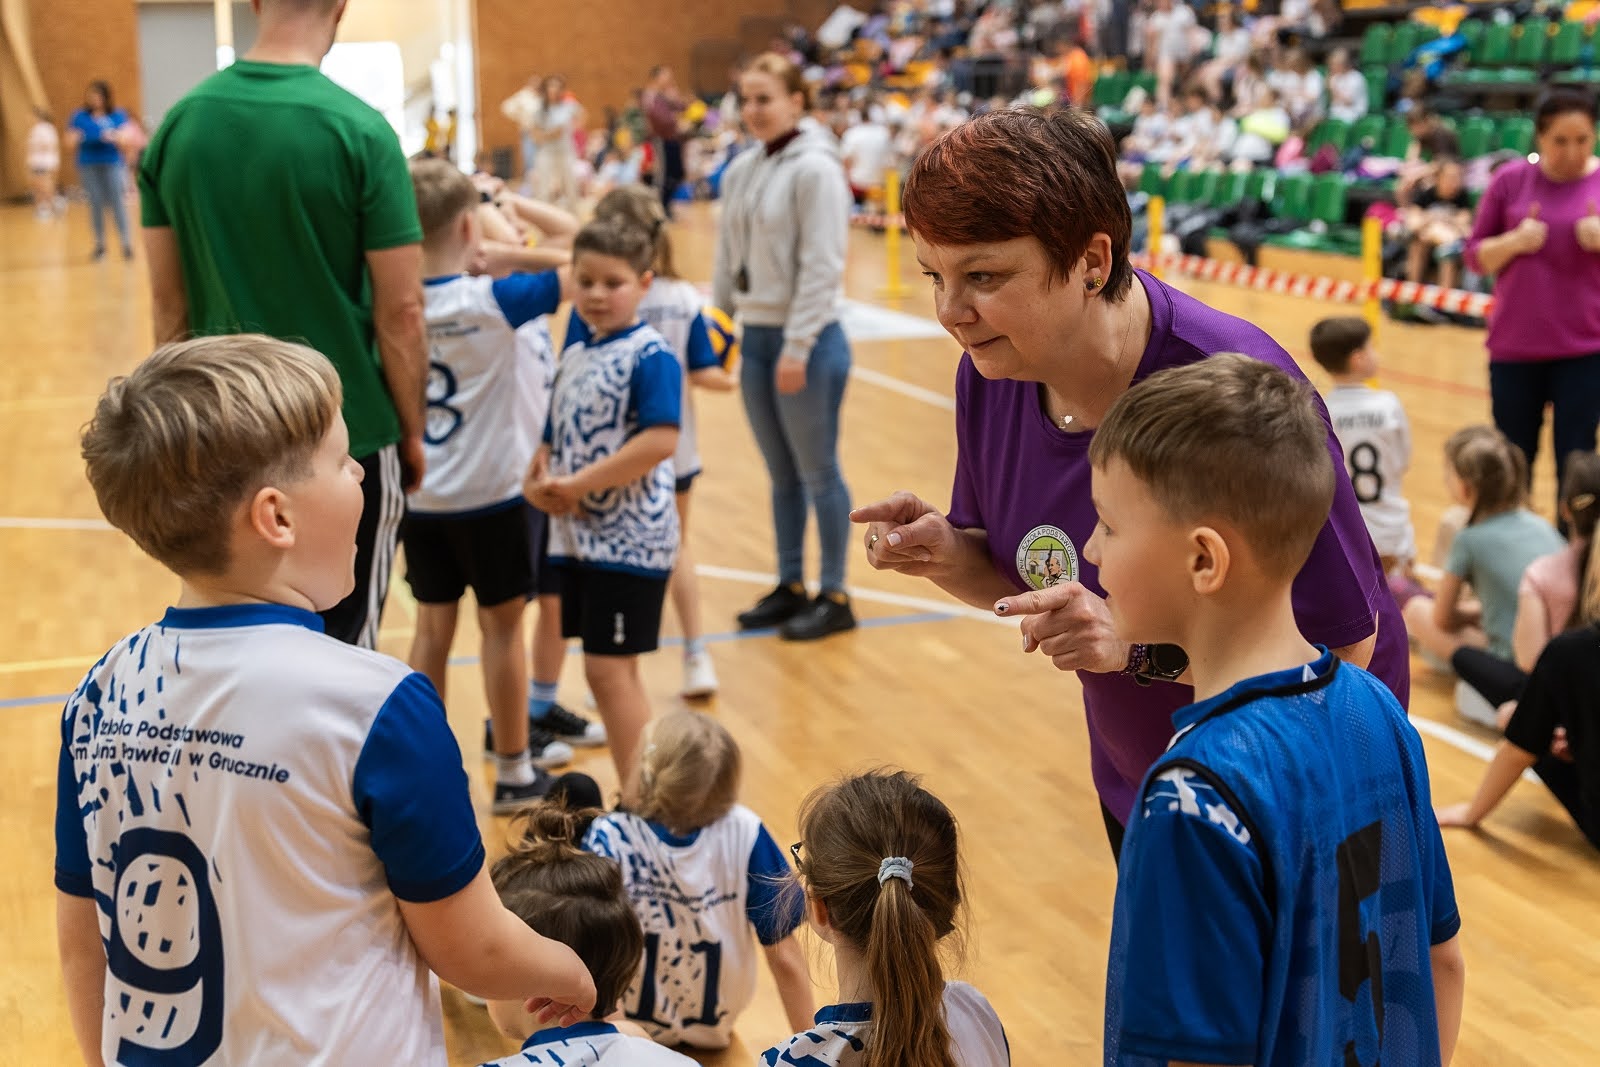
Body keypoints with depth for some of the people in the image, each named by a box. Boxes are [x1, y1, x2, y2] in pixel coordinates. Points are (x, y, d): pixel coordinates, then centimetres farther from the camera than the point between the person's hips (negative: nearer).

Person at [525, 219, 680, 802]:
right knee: (605, 671, 14)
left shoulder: (649, 356, -13)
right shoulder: (573, 355, 12)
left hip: (628, 539, -8)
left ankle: (641, 800, 7)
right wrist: (539, 480, -5)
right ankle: (637, 793, 26)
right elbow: (557, 436, 17)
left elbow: (660, 441, -25)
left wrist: (578, 485, -20)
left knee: (610, 668, -5)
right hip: (577, 535, 8)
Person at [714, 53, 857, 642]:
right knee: (781, 475, 15)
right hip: (755, 337, 7)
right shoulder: (740, 170, 9)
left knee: (818, 474, 3)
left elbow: (821, 267, -17)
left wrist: (798, 346, -18)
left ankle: (834, 598, 14)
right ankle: (790, 587, 26)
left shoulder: (815, 169, -12)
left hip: (806, 342, -7)